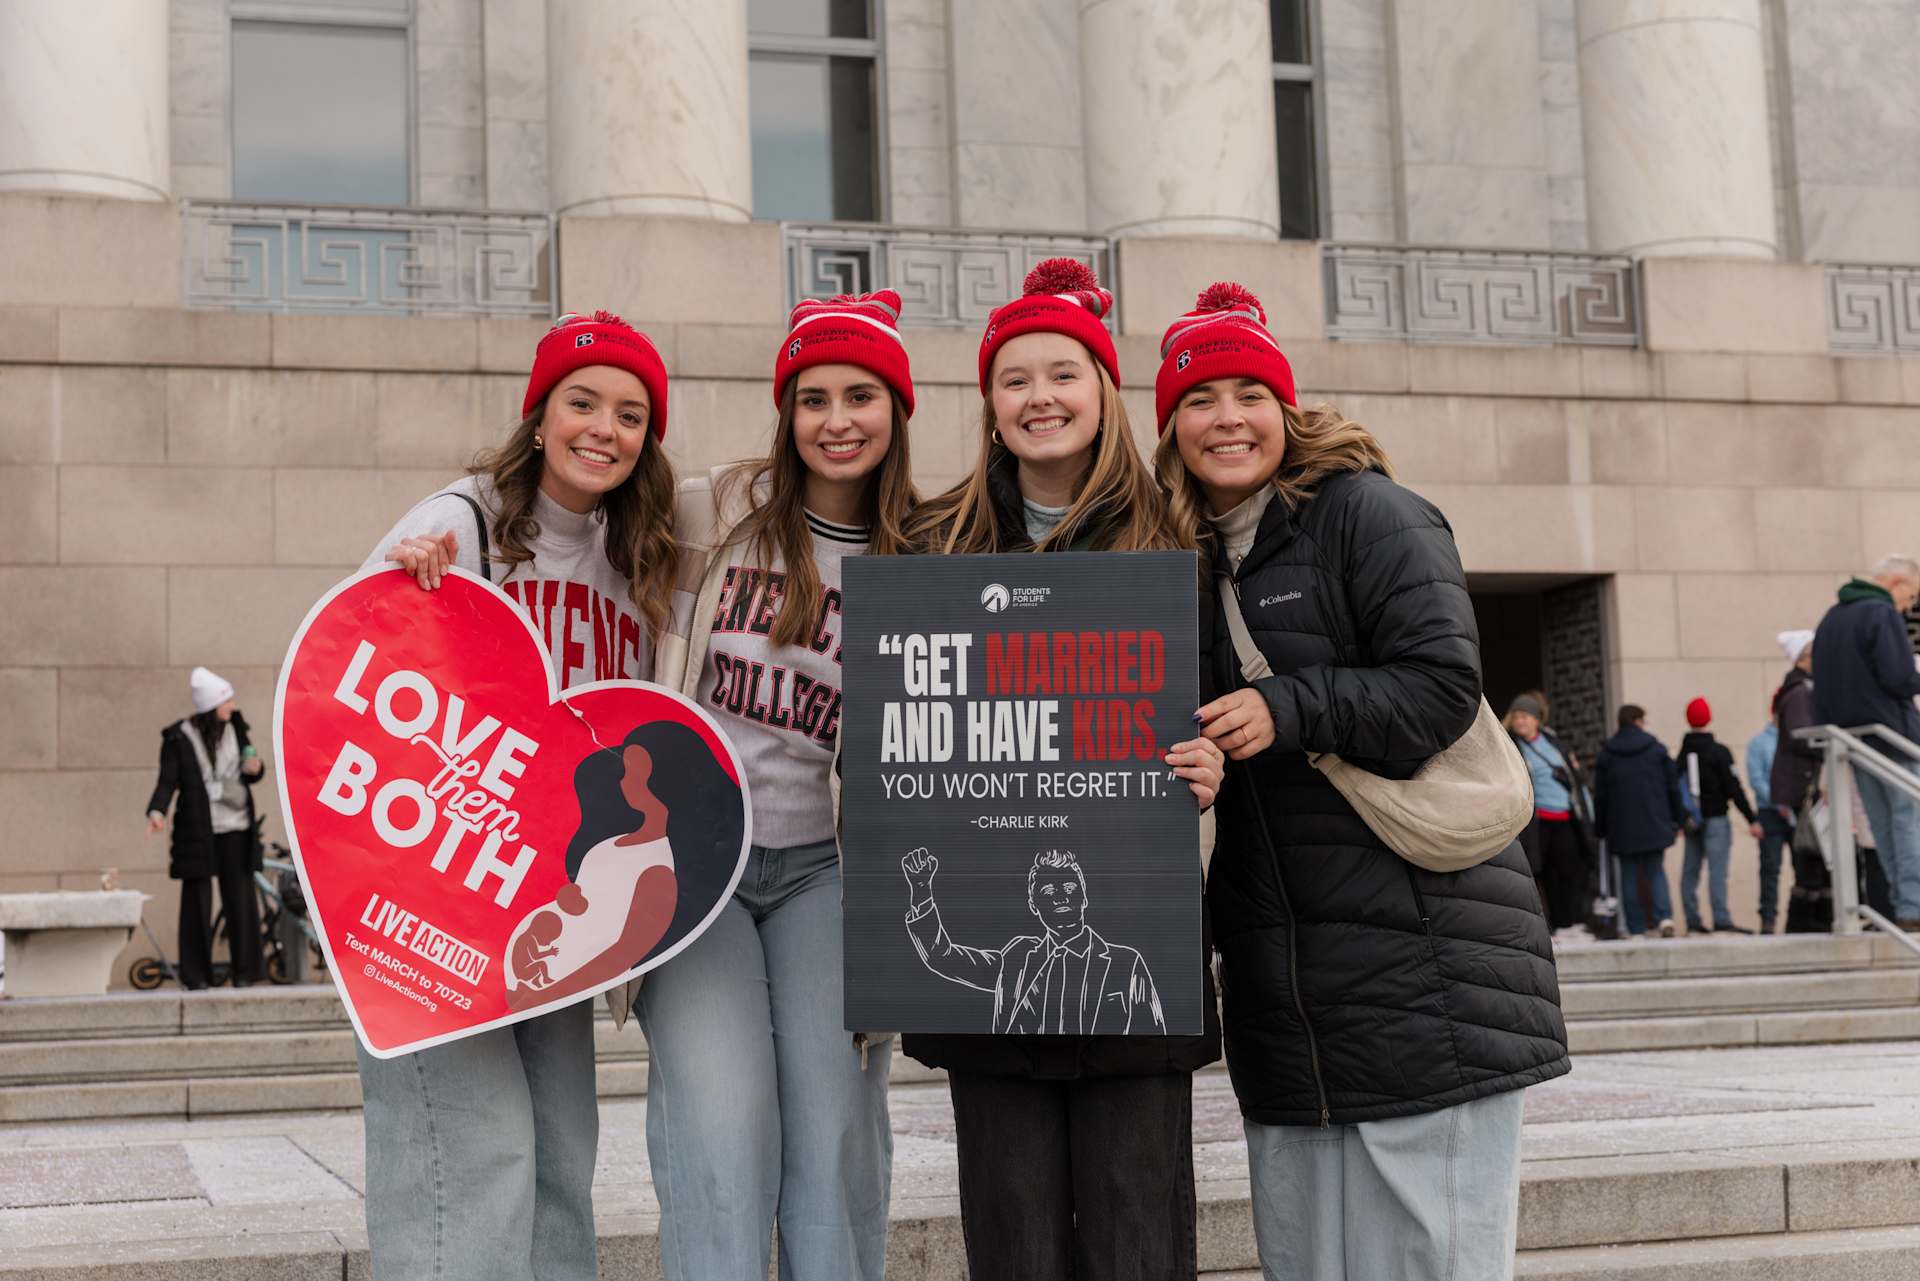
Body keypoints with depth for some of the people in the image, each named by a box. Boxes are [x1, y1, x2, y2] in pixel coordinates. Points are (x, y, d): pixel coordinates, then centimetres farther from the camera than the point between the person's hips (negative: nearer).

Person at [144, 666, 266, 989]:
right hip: (197, 832, -3)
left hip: (235, 829, 3)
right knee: (197, 901, -1)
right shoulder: (179, 739, -6)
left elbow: (250, 771, 18)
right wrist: (157, 812, -25)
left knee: (240, 898, 2)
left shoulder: (234, 727, 7)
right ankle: (195, 976, 6)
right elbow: (168, 781, -8)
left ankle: (245, 972, 8)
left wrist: (256, 767, -6)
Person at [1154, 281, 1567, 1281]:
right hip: (1282, 995, 7)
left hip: (1420, 957, -7)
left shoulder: (1365, 513, -3)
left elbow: (1442, 684, -14)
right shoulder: (1190, 562, 17)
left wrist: (1291, 709, -22)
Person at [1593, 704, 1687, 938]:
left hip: (1622, 828, 0)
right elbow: (1673, 786, 3)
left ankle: (1636, 929, 4)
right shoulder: (1656, 748, 1)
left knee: (1629, 876, 6)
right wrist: (1678, 820, 12)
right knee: (1656, 872, 9)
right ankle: (1664, 917, -13)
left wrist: (1601, 829, 11)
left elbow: (1600, 795, 4)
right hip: (1654, 825, 0)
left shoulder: (1606, 753, 2)